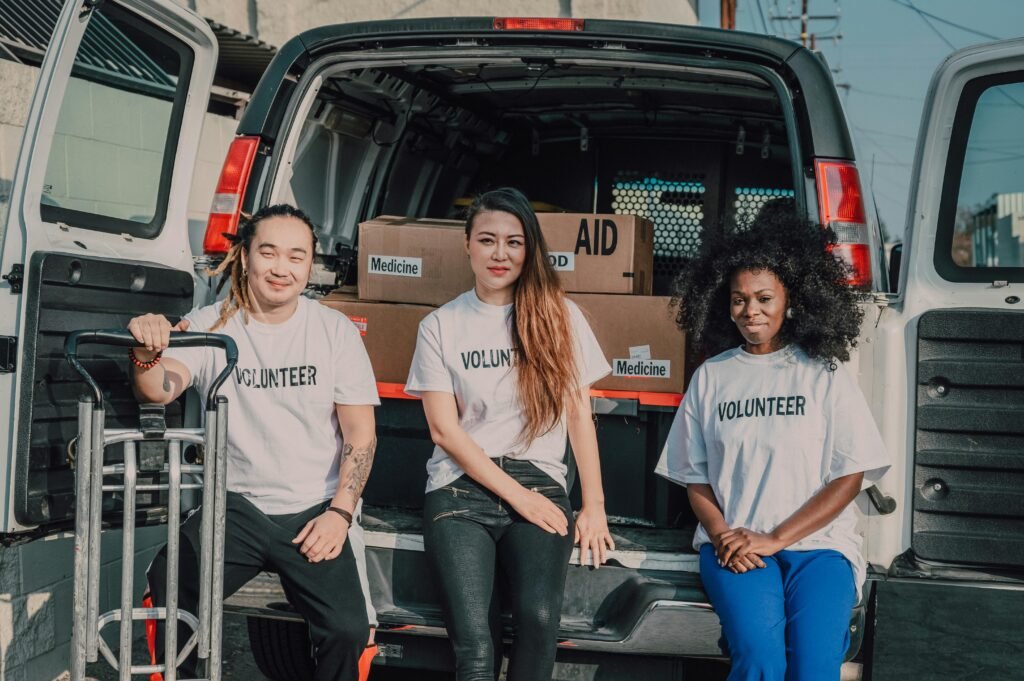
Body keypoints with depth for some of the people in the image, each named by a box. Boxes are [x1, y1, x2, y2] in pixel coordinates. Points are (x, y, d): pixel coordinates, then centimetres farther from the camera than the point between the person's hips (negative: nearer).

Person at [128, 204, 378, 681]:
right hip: (236, 505, 1)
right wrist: (147, 354, -39)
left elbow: (360, 434, 2)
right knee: (167, 591, -23)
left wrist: (339, 513, -9)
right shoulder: (210, 325, 0)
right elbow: (157, 391, -16)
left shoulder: (336, 331, 1)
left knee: (347, 629, -20)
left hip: (313, 512, 0)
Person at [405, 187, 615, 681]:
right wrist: (518, 495, -7)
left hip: (539, 480, 1)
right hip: (461, 488, 0)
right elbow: (444, 430, 1)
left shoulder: (559, 316, 8)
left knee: (538, 617, -26)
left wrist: (594, 506, 1)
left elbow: (579, 415, 9)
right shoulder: (440, 326, 6)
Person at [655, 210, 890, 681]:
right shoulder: (710, 378, 11)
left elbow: (850, 476, 1)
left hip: (818, 542, 0)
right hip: (733, 545, 1)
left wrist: (774, 538, -8)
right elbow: (694, 476, 12)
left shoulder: (825, 375, 6)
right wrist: (723, 535, -8)